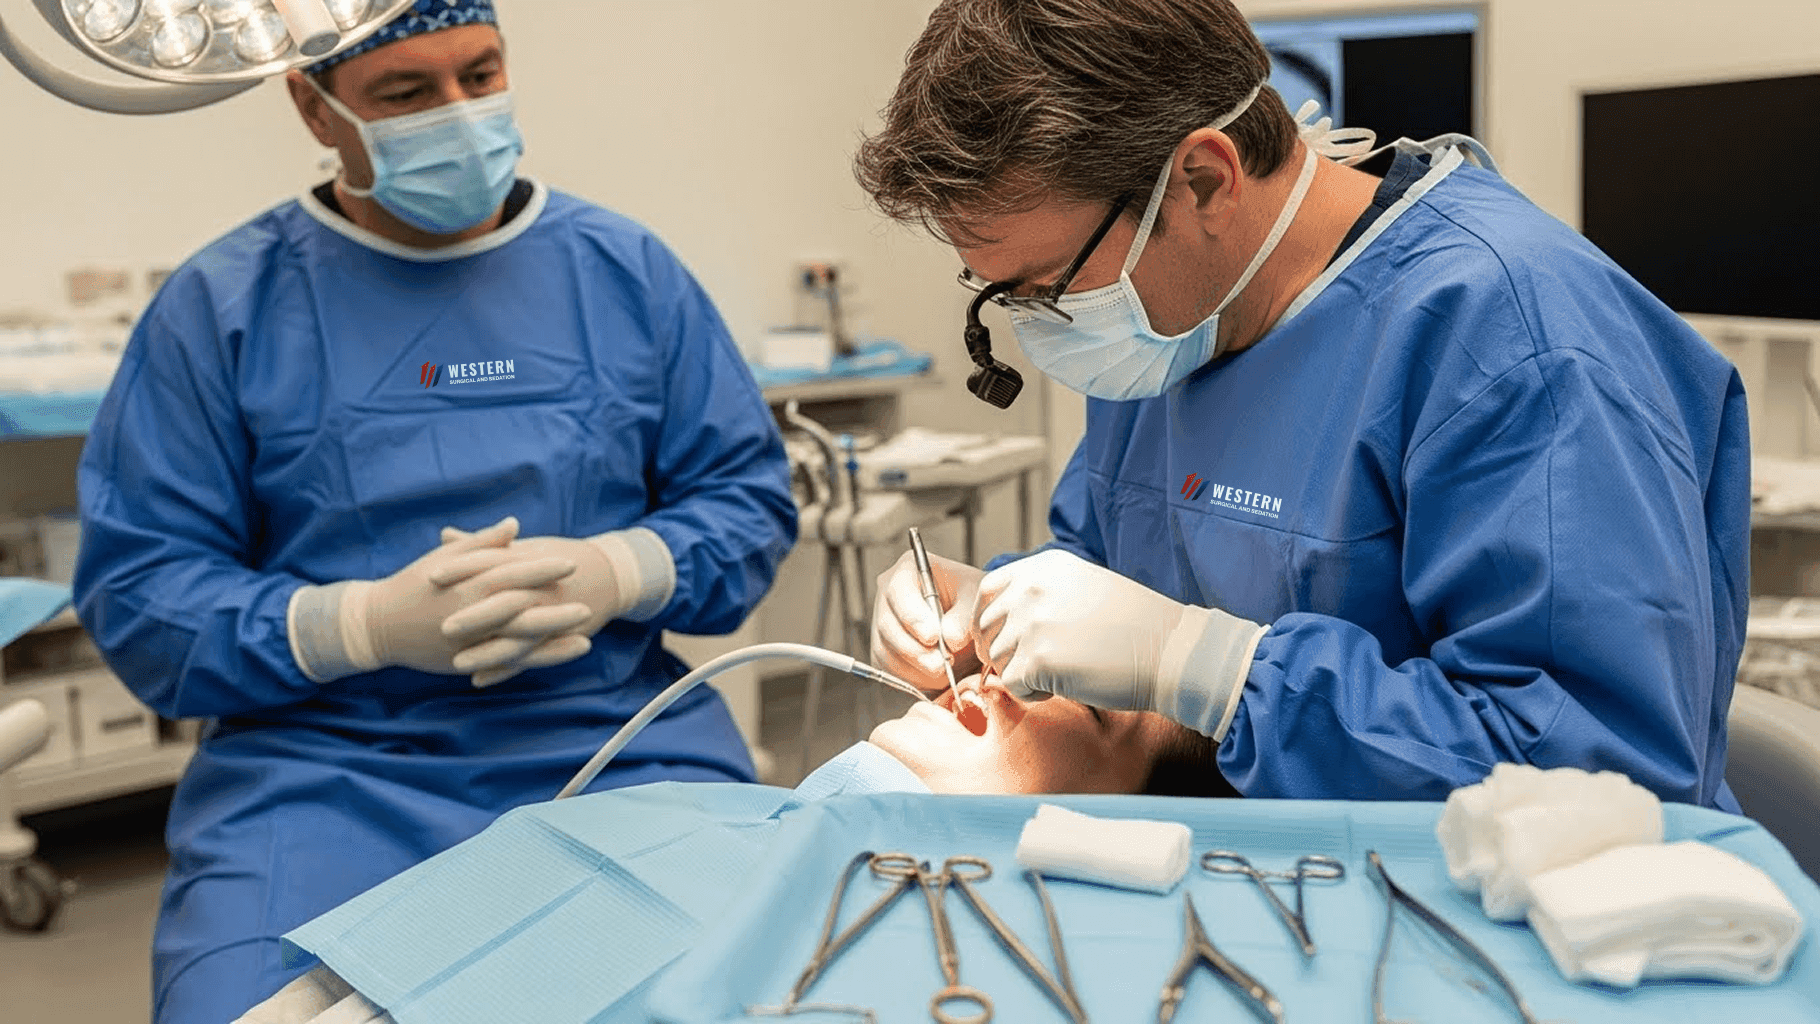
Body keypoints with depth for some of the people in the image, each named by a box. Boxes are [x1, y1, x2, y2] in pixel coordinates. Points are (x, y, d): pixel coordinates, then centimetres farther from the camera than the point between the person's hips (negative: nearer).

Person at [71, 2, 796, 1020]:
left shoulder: (628, 269, 9)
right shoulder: (219, 307, 4)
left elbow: (751, 493, 10)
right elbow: (136, 591, 2)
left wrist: (614, 574, -12)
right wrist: (369, 623, -15)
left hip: (620, 740, 1)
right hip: (325, 763, 0)